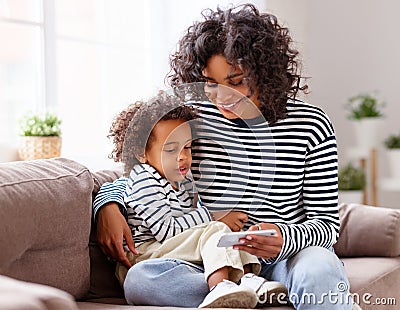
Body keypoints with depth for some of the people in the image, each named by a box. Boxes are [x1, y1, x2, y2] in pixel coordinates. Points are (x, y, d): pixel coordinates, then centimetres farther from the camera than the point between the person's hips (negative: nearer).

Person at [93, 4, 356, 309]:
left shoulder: (309, 124, -1)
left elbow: (327, 222, 0)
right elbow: (130, 179, 13)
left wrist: (285, 239, -23)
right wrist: (108, 206, -11)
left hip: (288, 256, -3)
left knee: (320, 270, -39)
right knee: (142, 278, -29)